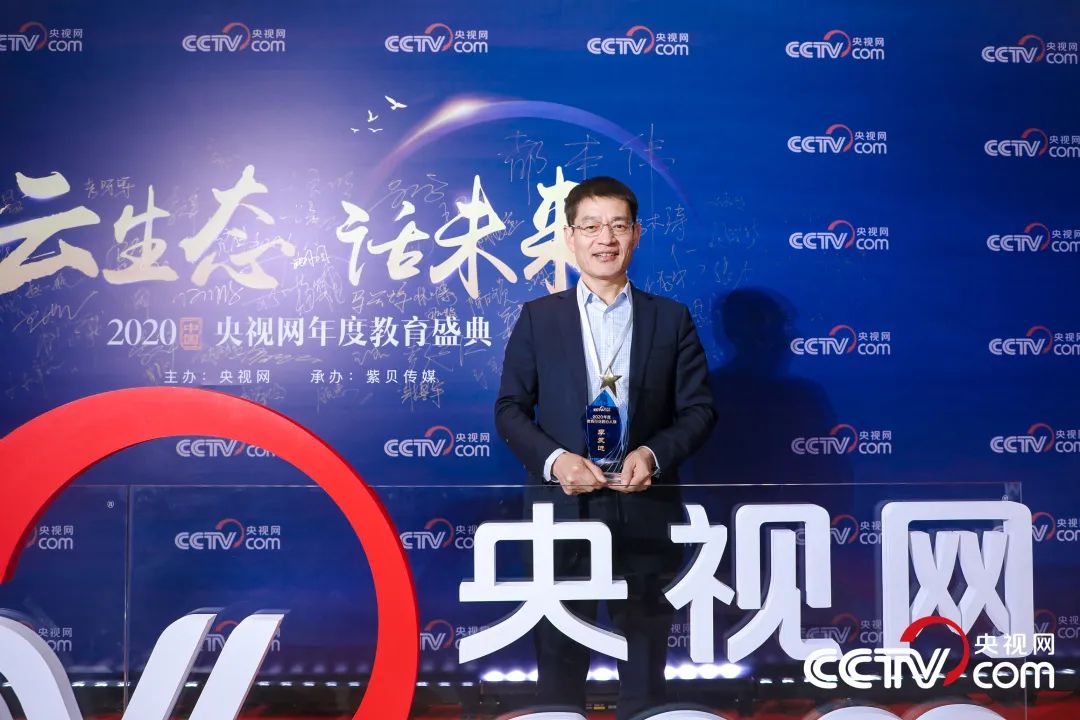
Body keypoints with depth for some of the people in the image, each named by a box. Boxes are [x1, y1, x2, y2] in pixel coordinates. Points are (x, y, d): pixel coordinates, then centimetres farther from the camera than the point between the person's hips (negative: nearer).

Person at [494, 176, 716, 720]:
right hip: (563, 509, 0)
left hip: (645, 511, 1)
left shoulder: (671, 318, 6)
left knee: (644, 658, 11)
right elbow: (510, 409, 3)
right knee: (559, 657, 9)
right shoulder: (538, 317, 6)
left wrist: (654, 453, -14)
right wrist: (554, 459, -14)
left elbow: (699, 409, 4)